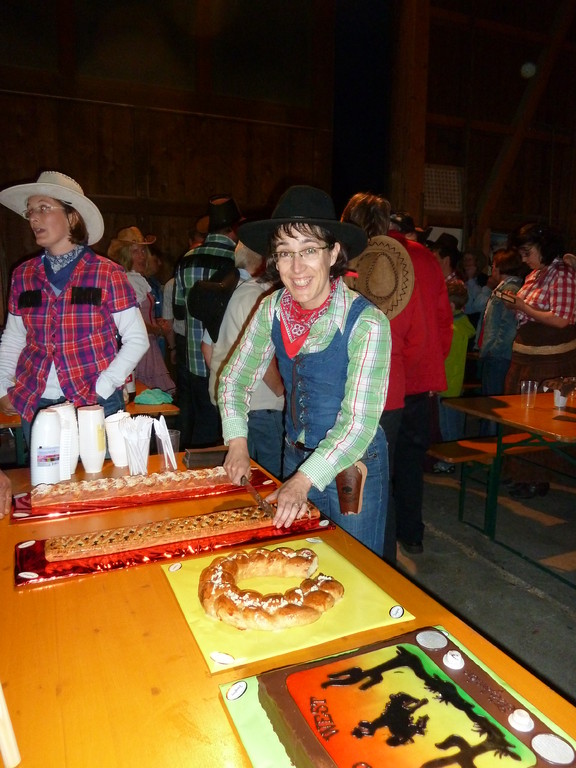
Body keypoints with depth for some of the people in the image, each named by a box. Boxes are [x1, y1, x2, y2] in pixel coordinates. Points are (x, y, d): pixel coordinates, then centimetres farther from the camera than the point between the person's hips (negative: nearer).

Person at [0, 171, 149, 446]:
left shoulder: (107, 274, -5)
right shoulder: (24, 274, 7)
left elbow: (137, 339, -4)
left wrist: (102, 388, -11)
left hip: (94, 406, -3)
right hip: (34, 405, 4)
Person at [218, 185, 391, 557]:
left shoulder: (366, 323, -23)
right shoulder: (273, 309, -8)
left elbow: (359, 423, -25)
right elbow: (235, 378, 3)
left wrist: (304, 480, -33)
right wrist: (237, 443, -9)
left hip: (352, 467, -4)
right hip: (296, 457, 5)